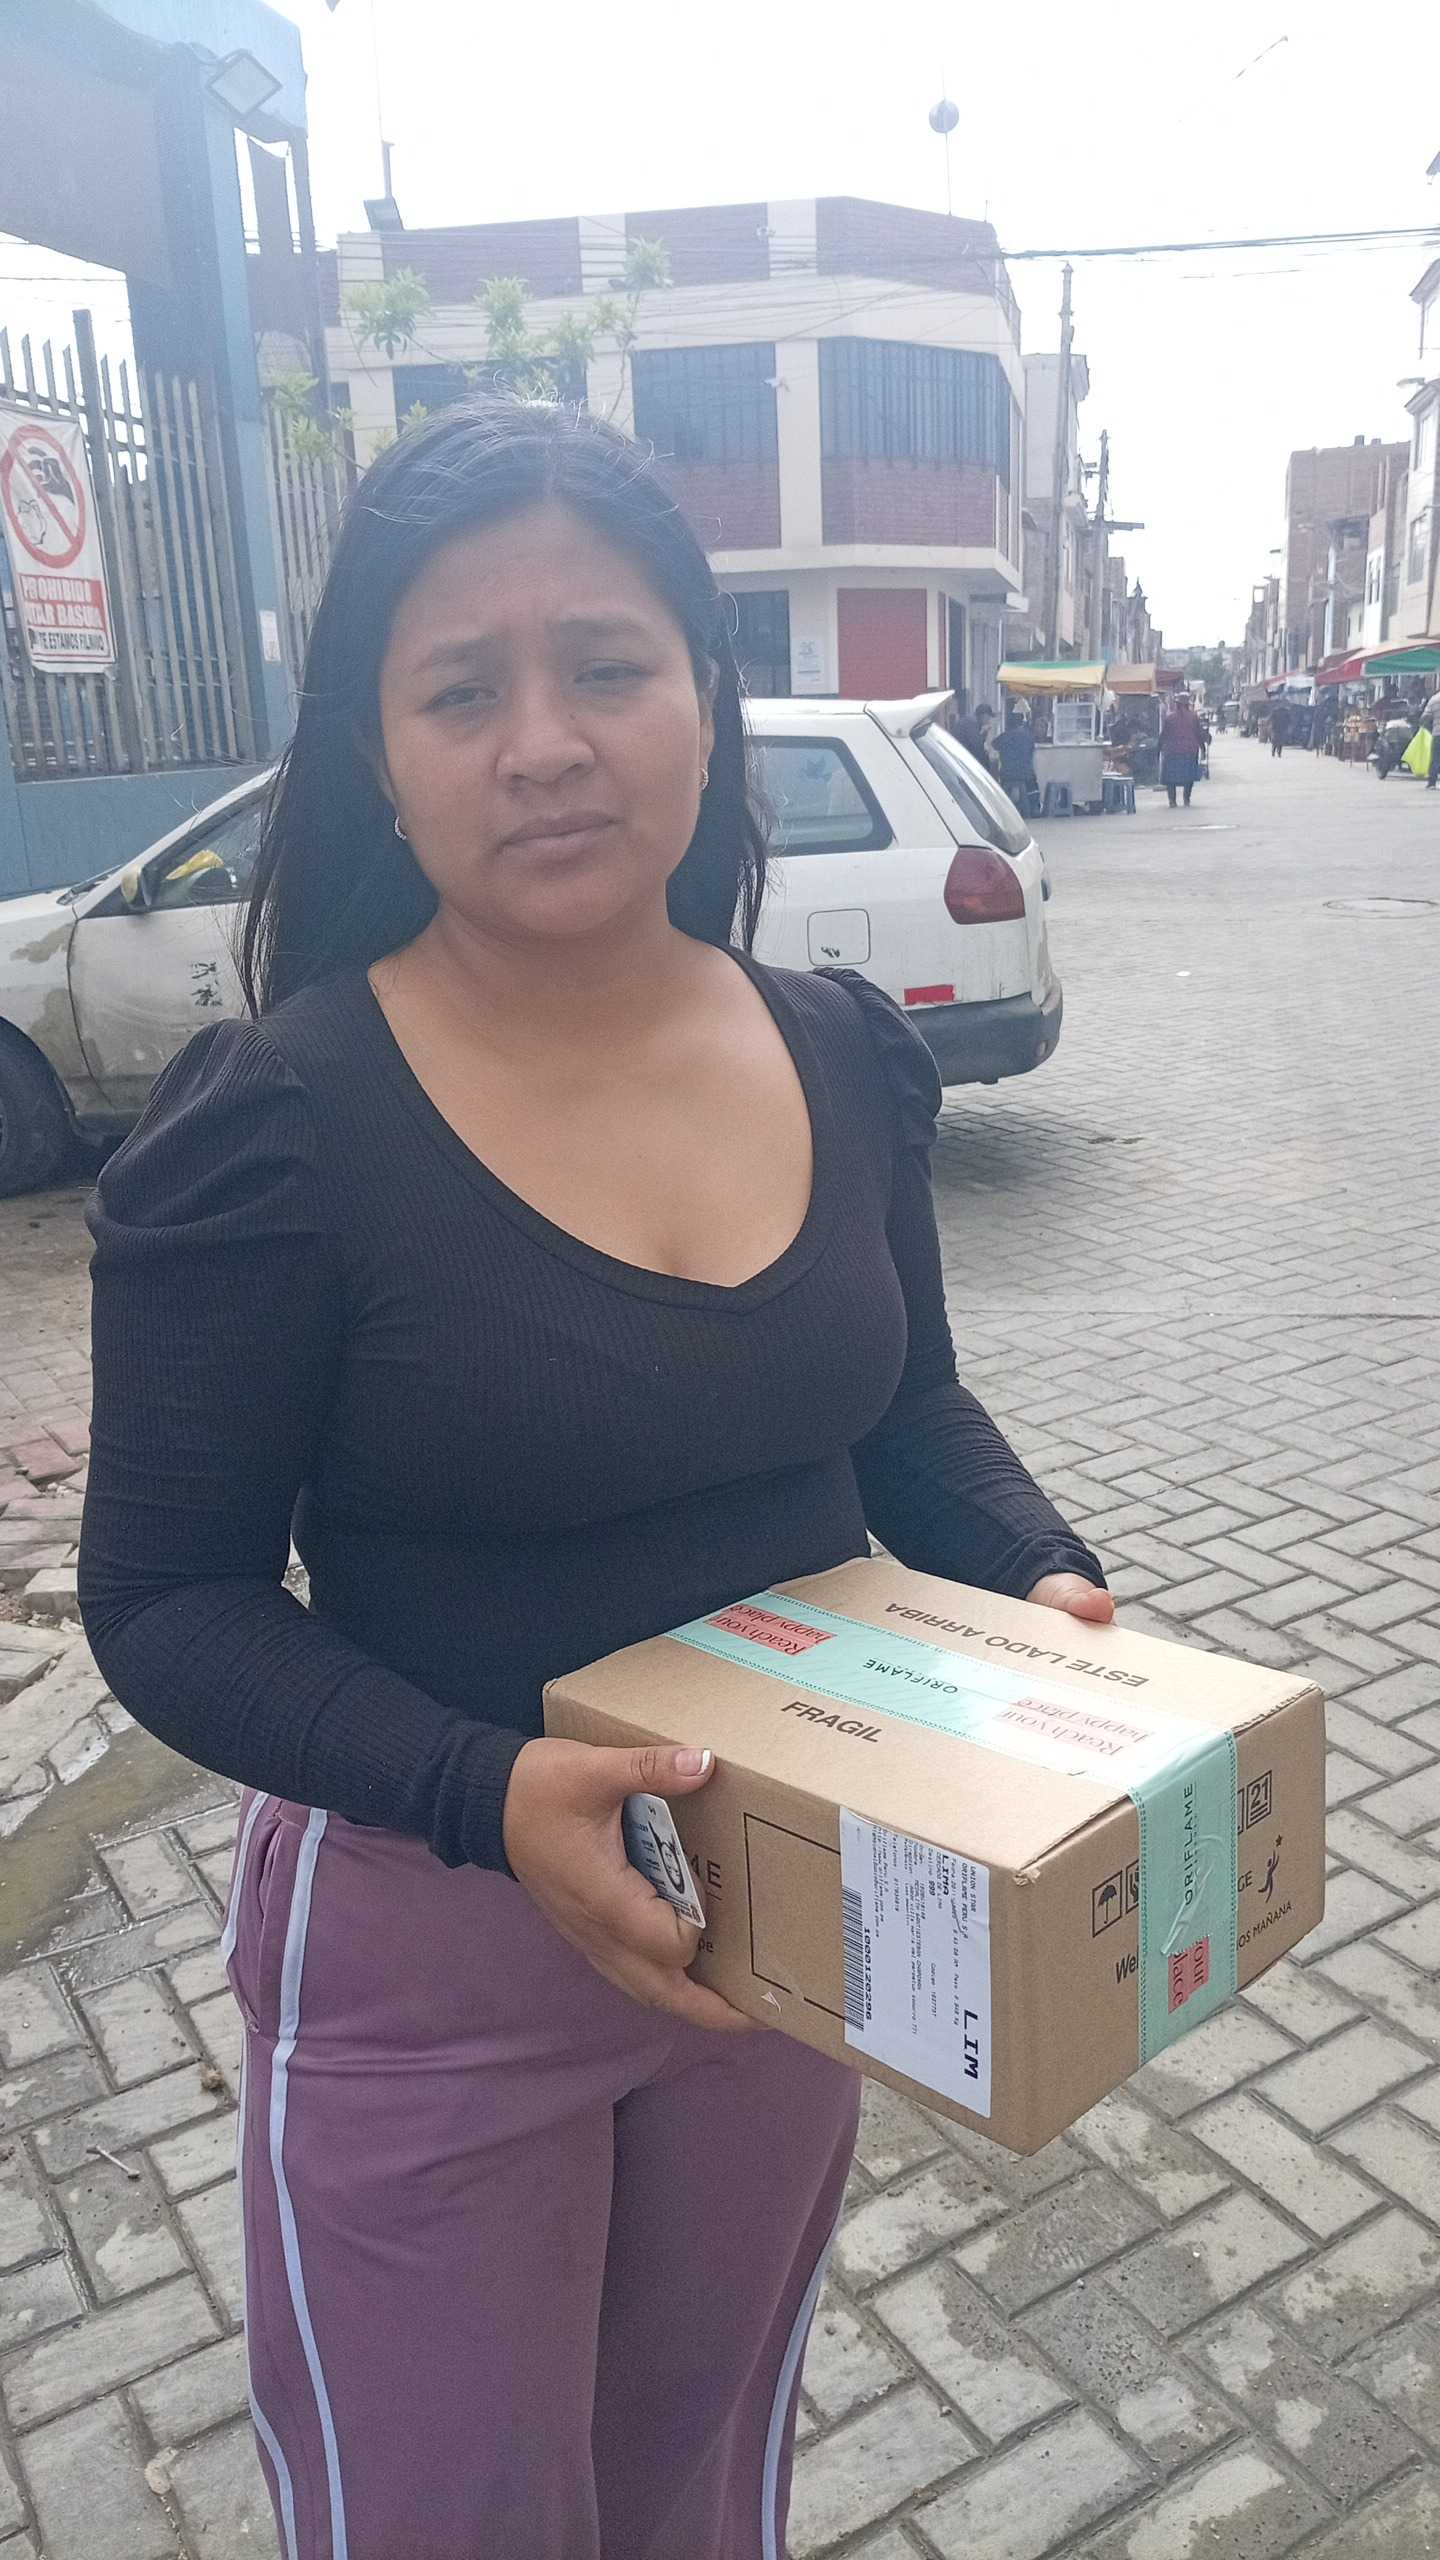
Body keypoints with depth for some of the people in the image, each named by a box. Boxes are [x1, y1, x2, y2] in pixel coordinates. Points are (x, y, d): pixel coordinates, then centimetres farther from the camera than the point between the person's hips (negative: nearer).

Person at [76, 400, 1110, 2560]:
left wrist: (1044, 1582, -11)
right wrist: (496, 1795, -29)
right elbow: (167, 1599, -15)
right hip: (428, 1949, -4)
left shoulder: (844, 1059, -6)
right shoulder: (277, 1128, -21)